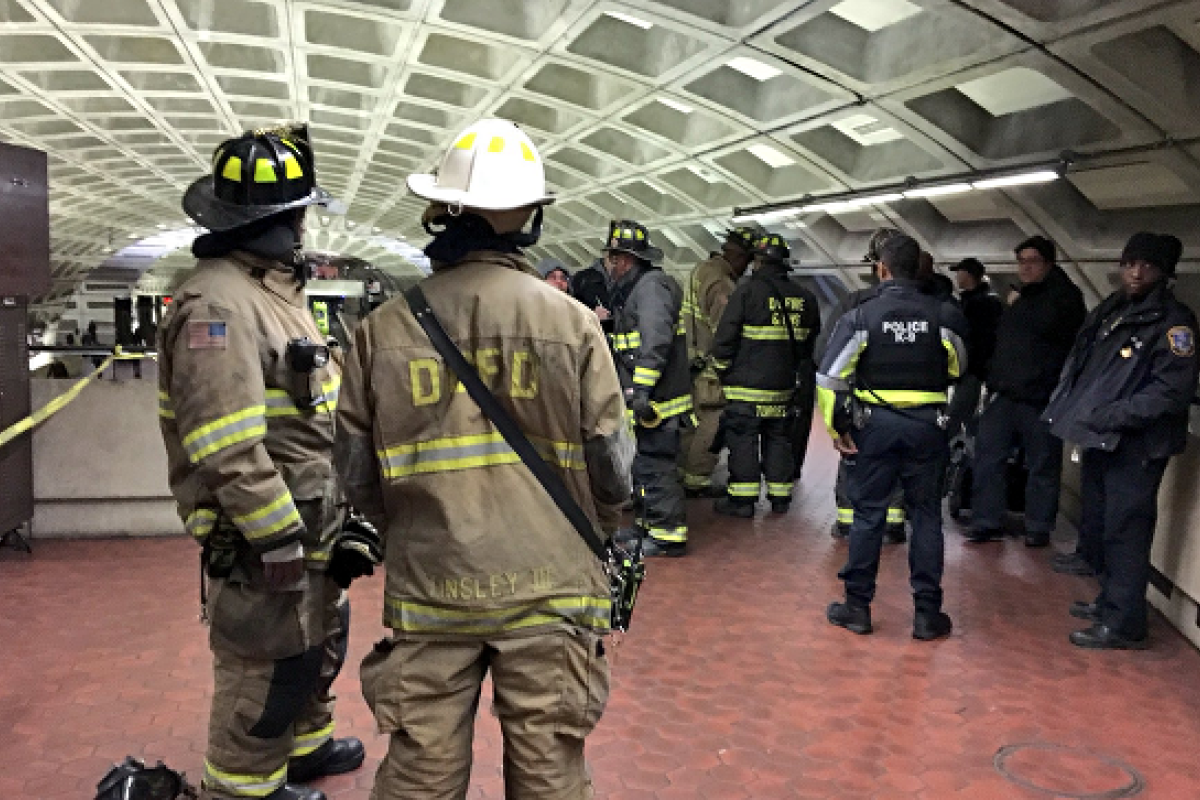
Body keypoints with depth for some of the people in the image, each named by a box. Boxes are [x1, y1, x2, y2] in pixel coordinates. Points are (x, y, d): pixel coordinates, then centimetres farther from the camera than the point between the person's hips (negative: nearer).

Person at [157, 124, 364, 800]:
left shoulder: (276, 290, 11)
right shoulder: (218, 303, -22)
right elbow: (228, 449, -28)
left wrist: (329, 513, 20)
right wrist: (278, 540, -24)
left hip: (311, 522, 11)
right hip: (262, 537, -11)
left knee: (320, 637, 25)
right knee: (269, 666, 4)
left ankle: (306, 745, 46)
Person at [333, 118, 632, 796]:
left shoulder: (386, 327, -2)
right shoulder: (572, 322, -6)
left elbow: (357, 475, 2)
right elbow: (611, 470, -5)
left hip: (428, 588, 2)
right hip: (548, 589, -1)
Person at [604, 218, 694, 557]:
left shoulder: (651, 285, -14)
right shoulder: (630, 289, 20)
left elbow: (656, 341, -25)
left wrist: (642, 389, -28)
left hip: (658, 399, -11)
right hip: (645, 398, 11)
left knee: (655, 465, -8)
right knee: (645, 463, 19)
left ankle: (668, 536, -1)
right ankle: (645, 525, 32)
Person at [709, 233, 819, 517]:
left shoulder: (746, 292, -11)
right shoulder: (804, 297, 7)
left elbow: (725, 337, -10)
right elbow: (812, 340, 17)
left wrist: (722, 369, 5)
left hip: (748, 385, -5)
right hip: (787, 386, 6)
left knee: (742, 439, 1)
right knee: (779, 438, 14)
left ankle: (743, 500, 3)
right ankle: (781, 497, 19)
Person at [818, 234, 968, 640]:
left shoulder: (861, 316, -7)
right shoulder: (944, 314, -4)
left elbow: (830, 376, -9)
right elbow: (958, 370, 10)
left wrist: (836, 425, -1)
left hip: (875, 423, -1)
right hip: (928, 425, 1)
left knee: (868, 514, 8)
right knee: (926, 515, 10)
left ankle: (857, 607, 15)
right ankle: (927, 613, 15)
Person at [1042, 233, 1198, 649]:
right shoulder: (1106, 312, 13)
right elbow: (1078, 365, 21)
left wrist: (1107, 416, -22)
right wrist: (1069, 409, 6)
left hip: (1135, 447, -8)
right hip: (1098, 440, 8)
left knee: (1124, 533, -5)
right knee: (1096, 526, 18)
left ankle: (1123, 624, 4)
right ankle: (1111, 601, 34)